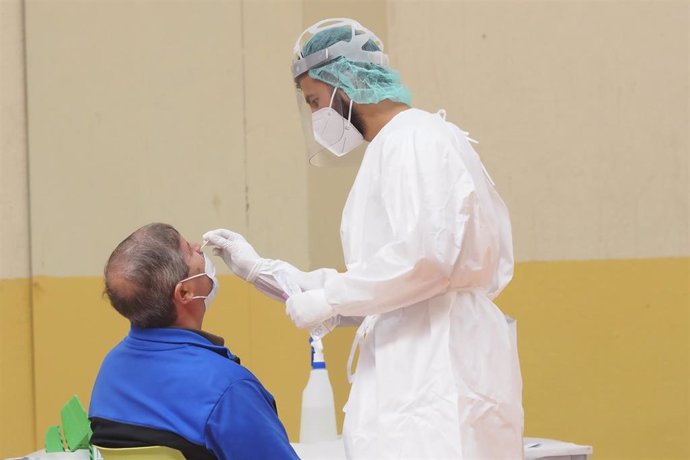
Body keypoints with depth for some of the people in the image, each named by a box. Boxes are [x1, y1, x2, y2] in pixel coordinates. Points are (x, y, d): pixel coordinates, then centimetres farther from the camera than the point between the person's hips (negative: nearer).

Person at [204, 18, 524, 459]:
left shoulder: (416, 138, -6)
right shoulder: (388, 150, 24)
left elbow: (427, 254, -21)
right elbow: (377, 292, 24)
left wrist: (330, 296, -10)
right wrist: (258, 269, 21)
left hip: (440, 372, -9)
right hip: (411, 377, 9)